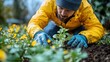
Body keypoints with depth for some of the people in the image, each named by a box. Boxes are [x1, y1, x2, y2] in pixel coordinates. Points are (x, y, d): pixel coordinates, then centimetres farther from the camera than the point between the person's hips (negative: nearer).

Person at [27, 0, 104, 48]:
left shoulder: (85, 7, -41)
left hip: (77, 27, -2)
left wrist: (84, 36, -63)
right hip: (57, 25, 2)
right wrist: (38, 33, -69)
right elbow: (34, 23, -44)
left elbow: (97, 28, -42)